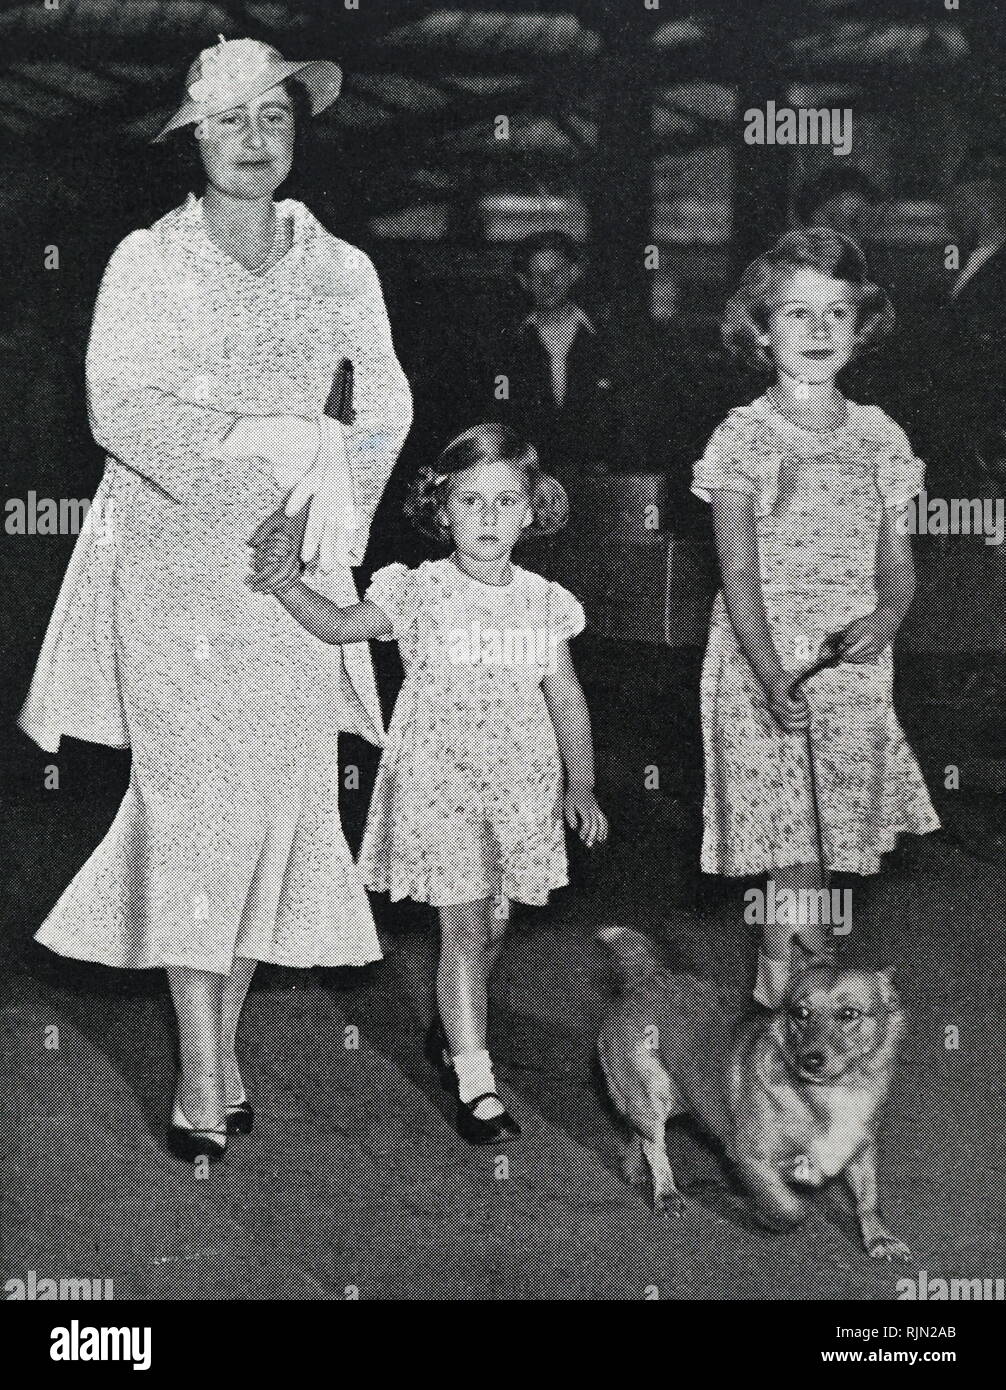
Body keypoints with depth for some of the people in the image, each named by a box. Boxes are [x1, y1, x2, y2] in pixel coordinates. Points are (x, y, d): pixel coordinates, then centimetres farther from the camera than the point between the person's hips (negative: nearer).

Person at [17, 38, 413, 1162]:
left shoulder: (340, 270, 10)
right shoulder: (148, 262, 0)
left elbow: (387, 405, 12)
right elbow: (118, 409, -10)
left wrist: (335, 499, -1)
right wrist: (259, 441, -16)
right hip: (173, 560, -3)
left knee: (281, 797, 1)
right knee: (193, 798, -6)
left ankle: (224, 1037, 16)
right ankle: (201, 1071, -1)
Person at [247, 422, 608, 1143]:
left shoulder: (545, 602, 5)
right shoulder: (418, 591, -4)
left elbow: (567, 699, 10)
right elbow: (338, 624, -7)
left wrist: (581, 783, 6)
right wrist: (288, 582, -24)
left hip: (521, 787, 4)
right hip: (439, 780, -4)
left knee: (491, 929, 14)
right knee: (465, 927, -8)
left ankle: (453, 1031, 39)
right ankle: (475, 1083, -6)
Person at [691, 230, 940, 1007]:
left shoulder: (879, 437, 3)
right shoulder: (742, 437, -7)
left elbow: (897, 560, 6)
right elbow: (740, 571, -12)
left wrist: (890, 614, -17)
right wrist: (772, 677, -21)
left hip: (851, 654, 3)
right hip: (762, 654, -3)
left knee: (839, 797, 11)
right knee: (780, 805, 1)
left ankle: (796, 921, 35)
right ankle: (783, 944, 19)